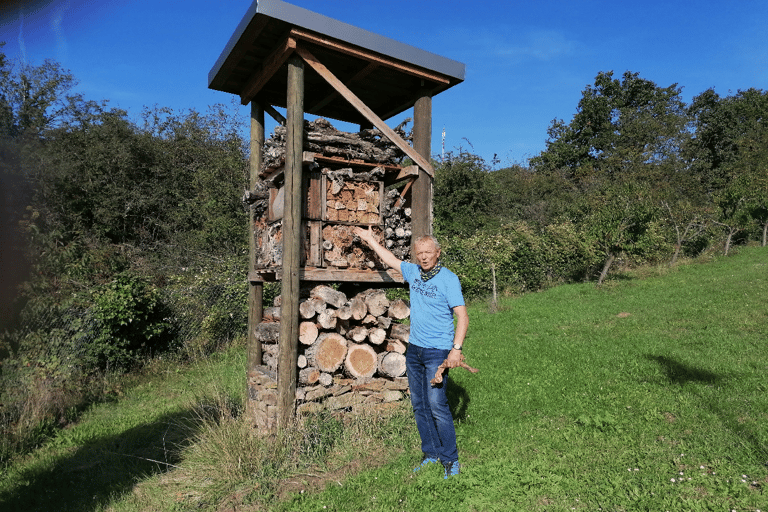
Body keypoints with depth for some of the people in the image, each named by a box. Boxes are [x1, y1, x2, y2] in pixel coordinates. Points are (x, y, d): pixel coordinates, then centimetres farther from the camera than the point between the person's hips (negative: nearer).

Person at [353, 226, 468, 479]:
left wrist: (457, 348, -20)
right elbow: (391, 259, 24)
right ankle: (430, 453, 24)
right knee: (419, 405, 11)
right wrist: (370, 239, 31)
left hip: (437, 351, -6)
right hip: (414, 349, 6)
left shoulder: (448, 279, -10)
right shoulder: (413, 272, 7)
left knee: (436, 404, -8)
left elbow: (462, 317, -12)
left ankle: (450, 458, 8)